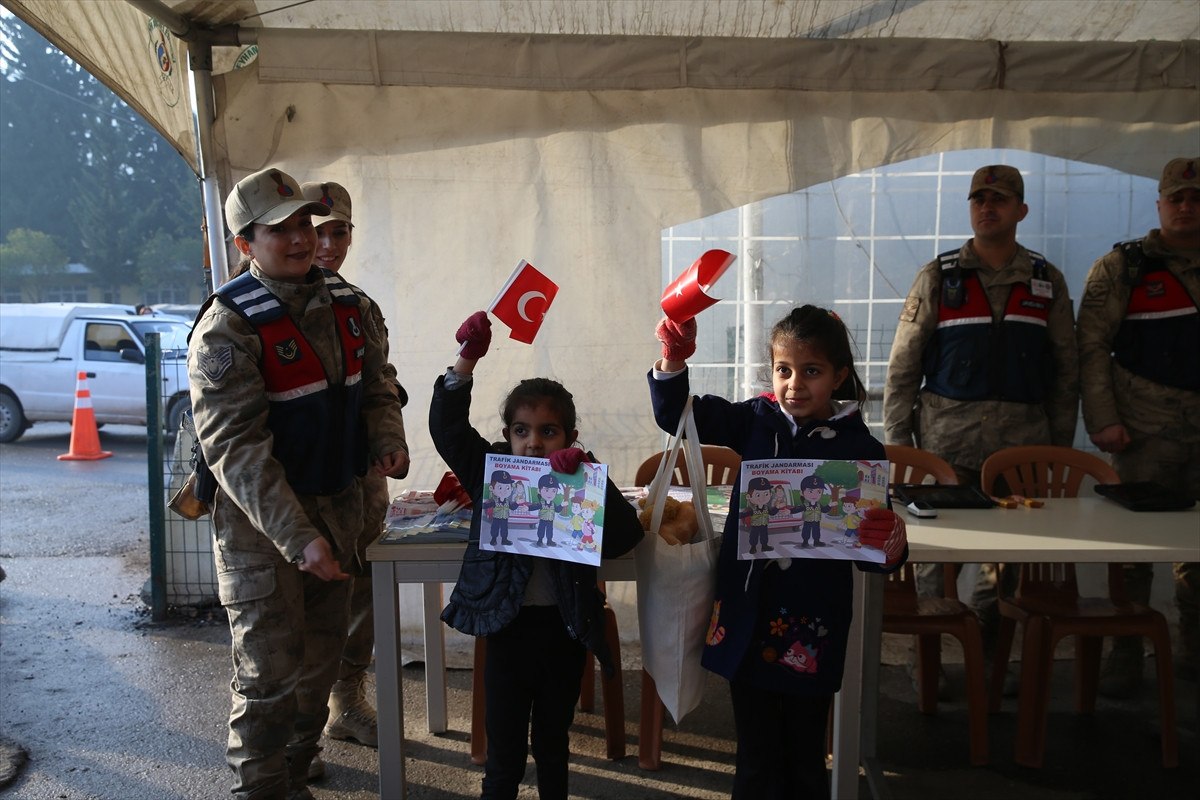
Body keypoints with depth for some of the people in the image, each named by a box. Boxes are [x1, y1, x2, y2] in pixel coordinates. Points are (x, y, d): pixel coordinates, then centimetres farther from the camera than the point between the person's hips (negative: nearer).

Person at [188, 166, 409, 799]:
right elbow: (235, 446, -23)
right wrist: (298, 537, -29)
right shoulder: (229, 326, -18)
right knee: (270, 676, 2)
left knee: (319, 661, 18)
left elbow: (374, 389, 14)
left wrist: (388, 442, -9)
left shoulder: (348, 305, 3)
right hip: (260, 522, -6)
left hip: (337, 508, 7)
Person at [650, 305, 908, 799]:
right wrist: (673, 360, -14)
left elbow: (870, 553, -8)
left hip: (811, 630, -2)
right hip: (747, 616, 3)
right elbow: (676, 416, 3)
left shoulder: (860, 449, -10)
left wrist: (891, 544, -30)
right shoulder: (757, 422, 0)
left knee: (803, 760, 15)